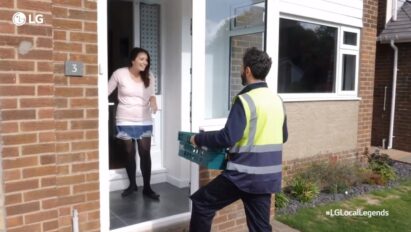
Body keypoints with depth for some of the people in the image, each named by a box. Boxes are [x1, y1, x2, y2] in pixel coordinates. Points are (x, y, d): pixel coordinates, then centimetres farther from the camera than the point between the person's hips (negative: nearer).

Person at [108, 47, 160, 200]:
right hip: (125, 121, -1)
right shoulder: (119, 74, -8)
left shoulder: (149, 77, 0)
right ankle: (132, 184, 26)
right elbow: (107, 92, 1)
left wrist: (153, 102, -9)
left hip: (144, 122, 2)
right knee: (129, 154, 9)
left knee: (145, 154, -1)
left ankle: (147, 188, 10)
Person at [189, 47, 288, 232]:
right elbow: (283, 137, 19)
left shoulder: (245, 100, -15)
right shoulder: (277, 100, 8)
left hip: (243, 174, -7)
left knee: (201, 204, 10)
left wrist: (198, 139, -5)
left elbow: (227, 138, -19)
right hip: (268, 176, 7)